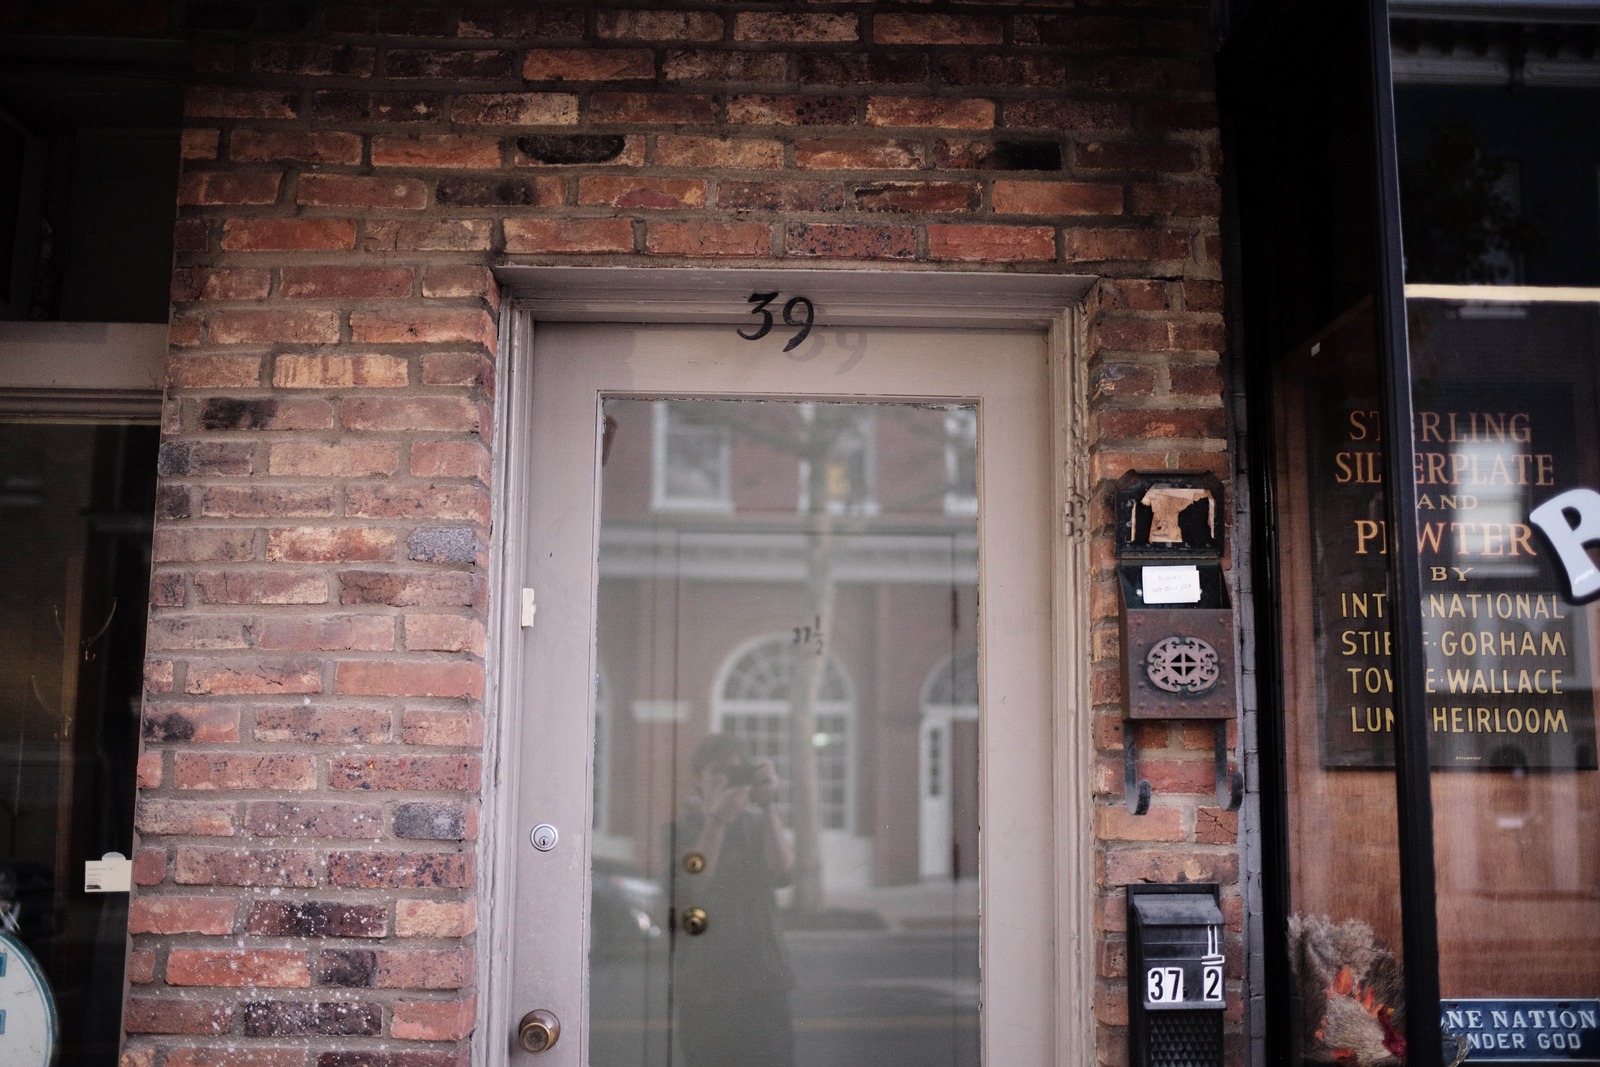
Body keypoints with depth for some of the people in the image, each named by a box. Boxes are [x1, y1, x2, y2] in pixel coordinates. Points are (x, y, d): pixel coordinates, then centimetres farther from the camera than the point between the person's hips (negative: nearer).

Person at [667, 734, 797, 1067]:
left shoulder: (758, 824, 8)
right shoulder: (680, 830, 2)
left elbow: (782, 873, -8)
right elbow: (689, 889, -14)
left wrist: (768, 805, -16)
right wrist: (718, 818, -20)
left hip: (764, 985, 1)